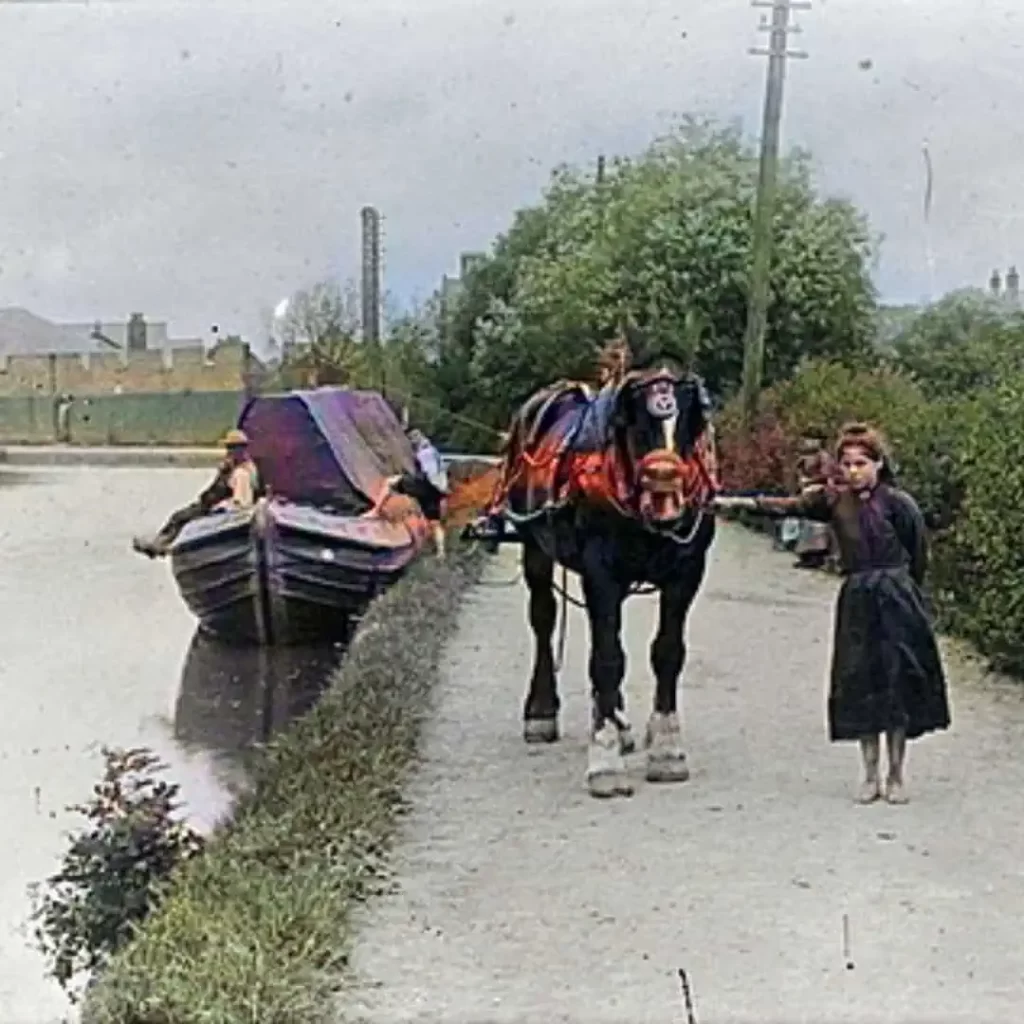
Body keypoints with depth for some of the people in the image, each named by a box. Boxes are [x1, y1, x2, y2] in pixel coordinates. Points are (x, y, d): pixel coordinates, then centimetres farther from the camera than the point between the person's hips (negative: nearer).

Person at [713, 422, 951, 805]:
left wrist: (900, 590, 6)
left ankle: (896, 776, 14)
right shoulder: (835, 498, 4)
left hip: (896, 600, -3)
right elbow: (789, 506, -4)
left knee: (898, 685, 2)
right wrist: (739, 502, -14)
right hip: (856, 601, 3)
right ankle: (870, 776, 16)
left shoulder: (897, 502, -5)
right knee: (860, 687, 5)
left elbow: (919, 555, 2)